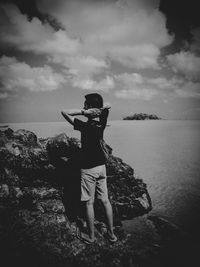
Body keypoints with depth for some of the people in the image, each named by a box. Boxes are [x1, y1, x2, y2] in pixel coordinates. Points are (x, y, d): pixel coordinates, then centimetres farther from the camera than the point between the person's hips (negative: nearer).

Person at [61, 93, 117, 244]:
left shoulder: (85, 126, -18)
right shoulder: (102, 122, -2)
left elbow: (64, 112, -16)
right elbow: (106, 109, 16)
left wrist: (84, 112, -19)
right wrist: (101, 108, -5)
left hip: (88, 169, -6)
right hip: (101, 166, 6)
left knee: (89, 203, 7)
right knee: (105, 200, 14)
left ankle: (91, 236, 22)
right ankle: (111, 234, 26)